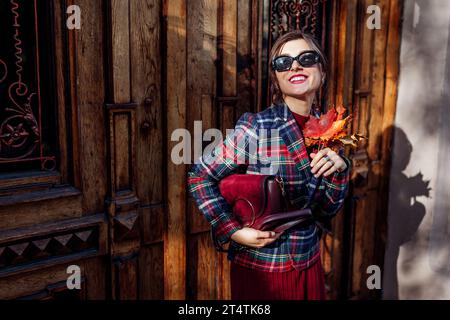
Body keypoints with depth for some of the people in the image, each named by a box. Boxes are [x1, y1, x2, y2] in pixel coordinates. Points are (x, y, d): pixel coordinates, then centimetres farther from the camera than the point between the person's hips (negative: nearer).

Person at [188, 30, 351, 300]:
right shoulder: (256, 128, -18)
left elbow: (327, 210, 2)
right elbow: (199, 177, -12)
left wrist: (340, 169, -14)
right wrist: (234, 232, -17)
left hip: (310, 266, 5)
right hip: (261, 270, -5)